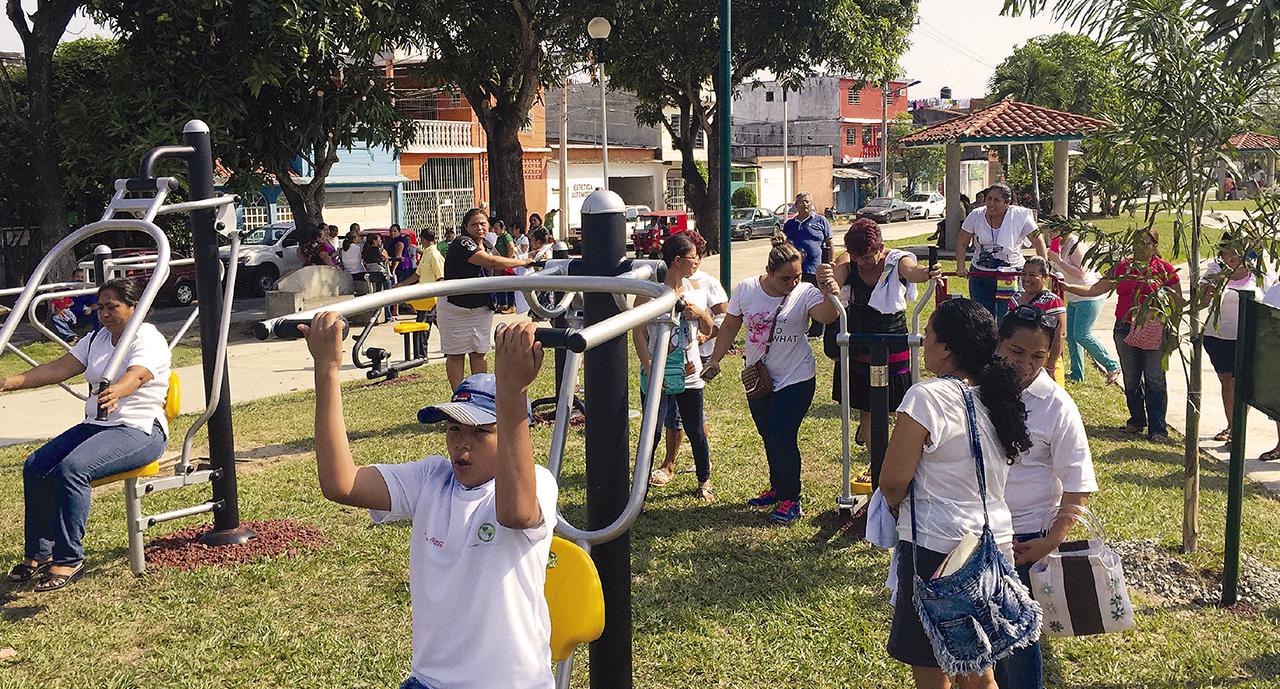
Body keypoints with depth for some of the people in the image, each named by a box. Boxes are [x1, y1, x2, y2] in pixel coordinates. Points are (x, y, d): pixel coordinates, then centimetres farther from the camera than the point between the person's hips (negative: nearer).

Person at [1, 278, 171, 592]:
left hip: (139, 431, -8)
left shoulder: (149, 340, -10)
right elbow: (58, 369, 7)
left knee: (71, 469, -29)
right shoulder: (95, 340, 16)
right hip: (95, 425, 9)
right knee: (35, 466, -8)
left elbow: (135, 376, -30)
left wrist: (115, 392, -52)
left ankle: (69, 559, -20)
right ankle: (38, 553, 3)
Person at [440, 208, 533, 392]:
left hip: (481, 309, 7)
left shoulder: (484, 247, 10)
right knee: (456, 354, 2)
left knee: (479, 353, 7)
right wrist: (523, 262, -22)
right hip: (455, 309, -7)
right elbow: (491, 262, -28)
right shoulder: (461, 243, -18)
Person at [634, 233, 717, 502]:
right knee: (652, 432, -3)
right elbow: (638, 333, -10)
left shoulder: (695, 288, 6)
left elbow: (708, 330, 14)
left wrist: (701, 313, -8)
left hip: (689, 372, 4)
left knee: (696, 431, 11)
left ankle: (704, 480, 30)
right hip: (658, 374, -4)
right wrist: (650, 369, -18)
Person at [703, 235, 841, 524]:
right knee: (768, 436, 17)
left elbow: (827, 316, -37)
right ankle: (777, 489, 37)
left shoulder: (806, 293, -17)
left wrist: (829, 293, -57)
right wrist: (715, 360, 4)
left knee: (783, 437, -9)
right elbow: (730, 327, 4)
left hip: (795, 378, -4)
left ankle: (791, 498, 10)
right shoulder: (746, 289, -8)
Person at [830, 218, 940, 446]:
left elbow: (911, 270, -37)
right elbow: (837, 276, -31)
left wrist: (927, 272, -62)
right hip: (857, 341, 2)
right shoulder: (849, 261, -9)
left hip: (892, 341, -1)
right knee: (865, 406, 9)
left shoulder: (896, 261, -14)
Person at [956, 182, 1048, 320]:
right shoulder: (976, 215, -2)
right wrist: (961, 267, -9)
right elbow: (962, 243, 5)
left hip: (1011, 274, -3)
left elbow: (1038, 242, 0)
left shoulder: (1021, 216, -8)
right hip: (979, 274, 3)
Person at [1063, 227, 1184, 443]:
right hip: (1125, 329, 3)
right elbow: (1094, 290, 5)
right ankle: (1137, 420, 27)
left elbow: (1179, 302, 5)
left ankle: (1157, 428, 1)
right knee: (1131, 379, 10)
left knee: (1155, 380, -4)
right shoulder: (1122, 267, 8)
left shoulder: (1165, 269, 1)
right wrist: (1067, 287, -5)